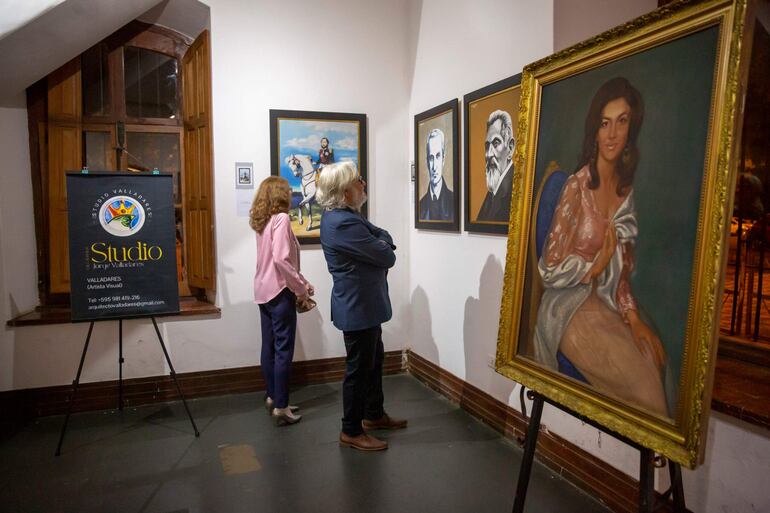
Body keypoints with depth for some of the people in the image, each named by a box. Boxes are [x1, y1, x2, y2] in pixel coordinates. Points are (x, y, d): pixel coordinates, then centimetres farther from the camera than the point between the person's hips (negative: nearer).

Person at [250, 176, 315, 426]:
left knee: (269, 347, 15)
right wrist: (302, 289, -15)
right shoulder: (281, 219, -14)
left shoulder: (262, 221, 12)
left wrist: (303, 283, 12)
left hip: (264, 291, 9)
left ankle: (272, 397, 26)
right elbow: (281, 260, -24)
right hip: (280, 292, -9)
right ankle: (280, 407, 4)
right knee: (283, 350, -2)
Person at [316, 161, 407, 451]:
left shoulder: (344, 215, 10)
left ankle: (374, 415, 37)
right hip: (357, 307, -10)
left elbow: (382, 236, 12)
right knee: (359, 368, 2)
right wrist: (384, 245, 1)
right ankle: (351, 432, 16)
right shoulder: (343, 223, -25)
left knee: (374, 361, 21)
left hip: (363, 304, 10)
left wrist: (381, 242, -10)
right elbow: (387, 257, -20)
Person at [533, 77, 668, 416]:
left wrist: (634, 318, -2)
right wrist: (597, 266, -7)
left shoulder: (626, 189, 9)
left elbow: (622, 269, 10)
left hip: (605, 305, 7)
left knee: (657, 360, -12)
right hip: (570, 309, -7)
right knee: (644, 385, -18)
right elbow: (551, 270, -11)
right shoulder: (576, 187, -13)